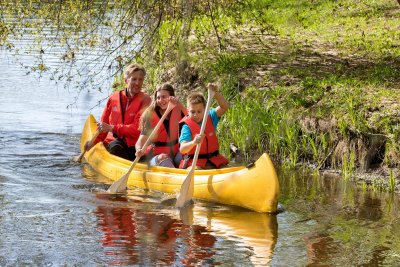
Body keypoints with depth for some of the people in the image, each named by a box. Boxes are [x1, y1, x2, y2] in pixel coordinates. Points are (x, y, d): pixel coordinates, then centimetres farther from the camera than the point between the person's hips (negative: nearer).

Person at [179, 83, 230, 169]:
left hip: (214, 160, 5)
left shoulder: (210, 118, 7)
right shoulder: (187, 127, -8)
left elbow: (225, 106, -6)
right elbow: (182, 149, -22)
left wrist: (216, 93, -23)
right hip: (194, 163, -5)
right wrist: (193, 142, -44)